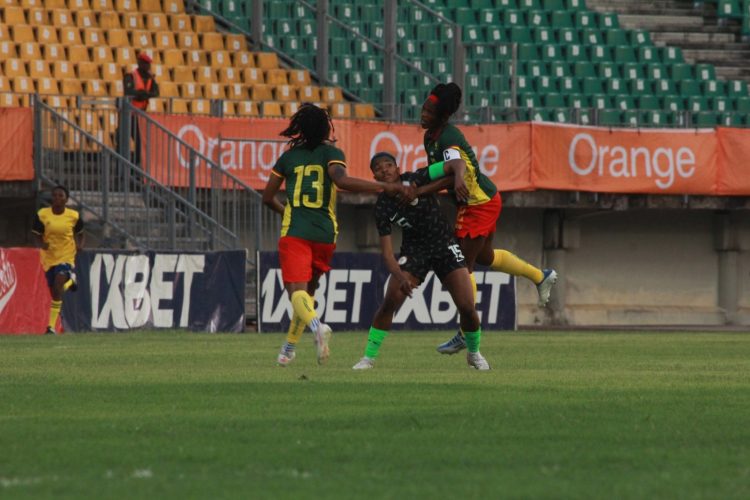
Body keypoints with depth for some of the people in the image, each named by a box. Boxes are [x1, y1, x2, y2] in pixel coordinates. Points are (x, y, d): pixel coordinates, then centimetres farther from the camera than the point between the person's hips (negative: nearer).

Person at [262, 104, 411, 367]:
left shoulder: (289, 156, 11)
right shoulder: (331, 153, 2)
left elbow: (268, 198, 17)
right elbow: (342, 181, -19)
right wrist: (386, 187, -22)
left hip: (293, 233, -1)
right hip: (325, 234, 1)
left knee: (297, 291, -14)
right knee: (308, 289, 20)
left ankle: (316, 325, -45)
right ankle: (288, 349, 21)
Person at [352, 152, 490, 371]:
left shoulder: (416, 180, -16)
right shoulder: (382, 208, -11)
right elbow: (387, 252, -13)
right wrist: (400, 277, -29)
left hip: (445, 245, -1)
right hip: (414, 252, 1)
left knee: (467, 307, -10)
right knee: (390, 302, -18)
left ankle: (474, 353, 18)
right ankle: (369, 357, -4)